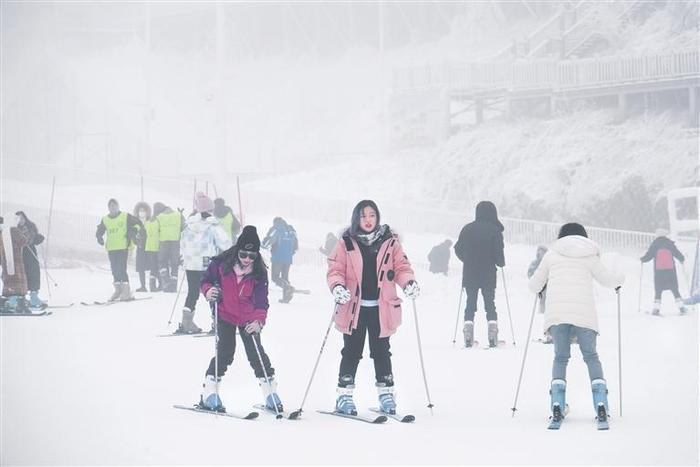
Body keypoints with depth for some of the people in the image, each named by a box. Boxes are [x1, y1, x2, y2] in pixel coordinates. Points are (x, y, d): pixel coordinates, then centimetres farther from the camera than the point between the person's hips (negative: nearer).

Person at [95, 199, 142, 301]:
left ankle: (126, 291, -11)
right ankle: (118, 290, 15)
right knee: (114, 270, 6)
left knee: (121, 269, -13)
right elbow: (99, 231, 21)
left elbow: (138, 223, 6)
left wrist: (133, 230, -13)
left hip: (123, 248, -5)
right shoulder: (105, 220, 13)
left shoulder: (126, 216, 2)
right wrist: (99, 237, 0)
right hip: (111, 249, 5)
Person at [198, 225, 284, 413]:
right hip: (225, 315, -1)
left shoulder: (259, 272, -8)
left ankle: (270, 392, 11)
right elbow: (206, 280, 2)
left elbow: (261, 299, -10)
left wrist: (259, 320, -25)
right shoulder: (221, 264, -12)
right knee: (225, 352, -10)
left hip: (248, 319, 1)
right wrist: (208, 291, -21)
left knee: (256, 353, -1)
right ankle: (209, 394, -1)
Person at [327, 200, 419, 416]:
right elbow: (335, 270, -1)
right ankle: (344, 395, 12)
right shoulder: (346, 243, -1)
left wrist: (409, 282, -14)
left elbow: (401, 267, 4)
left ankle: (386, 393, 18)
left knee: (381, 351, 10)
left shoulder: (390, 242, 3)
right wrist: (338, 286, -20)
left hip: (381, 307, 1)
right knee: (352, 352, 5)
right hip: (353, 307, -1)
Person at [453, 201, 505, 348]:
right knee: (490, 303, 7)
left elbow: (458, 249, 4)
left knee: (470, 303, 10)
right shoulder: (495, 230, -8)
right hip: (488, 275, -2)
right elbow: (498, 252, -12)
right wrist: (501, 263, 9)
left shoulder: (468, 229, 1)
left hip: (470, 274, 2)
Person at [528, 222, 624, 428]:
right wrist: (620, 279, 36)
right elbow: (608, 280, 14)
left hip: (557, 313, 1)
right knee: (591, 356, 11)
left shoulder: (551, 255, 14)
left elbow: (534, 286, 20)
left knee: (560, 357, 11)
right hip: (584, 314, -1)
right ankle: (601, 403, -4)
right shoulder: (589, 256, 11)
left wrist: (539, 287, 44)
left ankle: (557, 404, -4)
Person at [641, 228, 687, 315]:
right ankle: (681, 307, 0)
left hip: (658, 271, -1)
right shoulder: (670, 244, 3)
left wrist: (642, 259, 21)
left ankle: (656, 309, -5)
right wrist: (682, 259, 26)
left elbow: (648, 256, 0)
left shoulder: (654, 245, 1)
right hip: (670, 270, 1)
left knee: (658, 290, 4)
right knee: (675, 290, 6)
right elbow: (677, 254, 5)